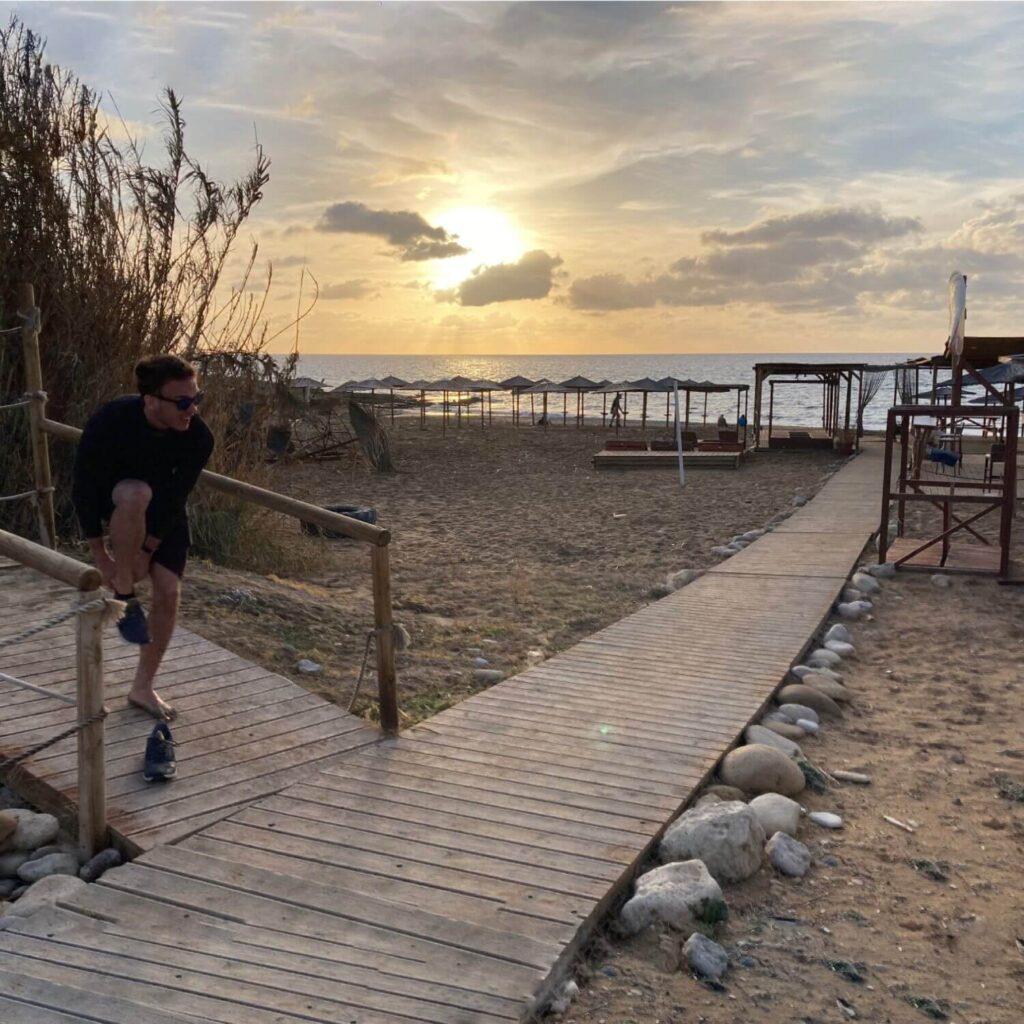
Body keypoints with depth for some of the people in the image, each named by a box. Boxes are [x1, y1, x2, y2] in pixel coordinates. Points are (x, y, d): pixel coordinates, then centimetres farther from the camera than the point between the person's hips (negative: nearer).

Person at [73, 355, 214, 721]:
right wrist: (100, 555, -20)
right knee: (137, 494, -39)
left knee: (168, 593, -7)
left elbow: (176, 497, -20)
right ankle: (124, 594, -19)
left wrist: (147, 550, -20)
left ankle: (142, 688, 9)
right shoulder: (110, 421, -34)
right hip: (112, 498, -3)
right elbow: (84, 487, -24)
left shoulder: (199, 437, -29)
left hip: (164, 508, 3)